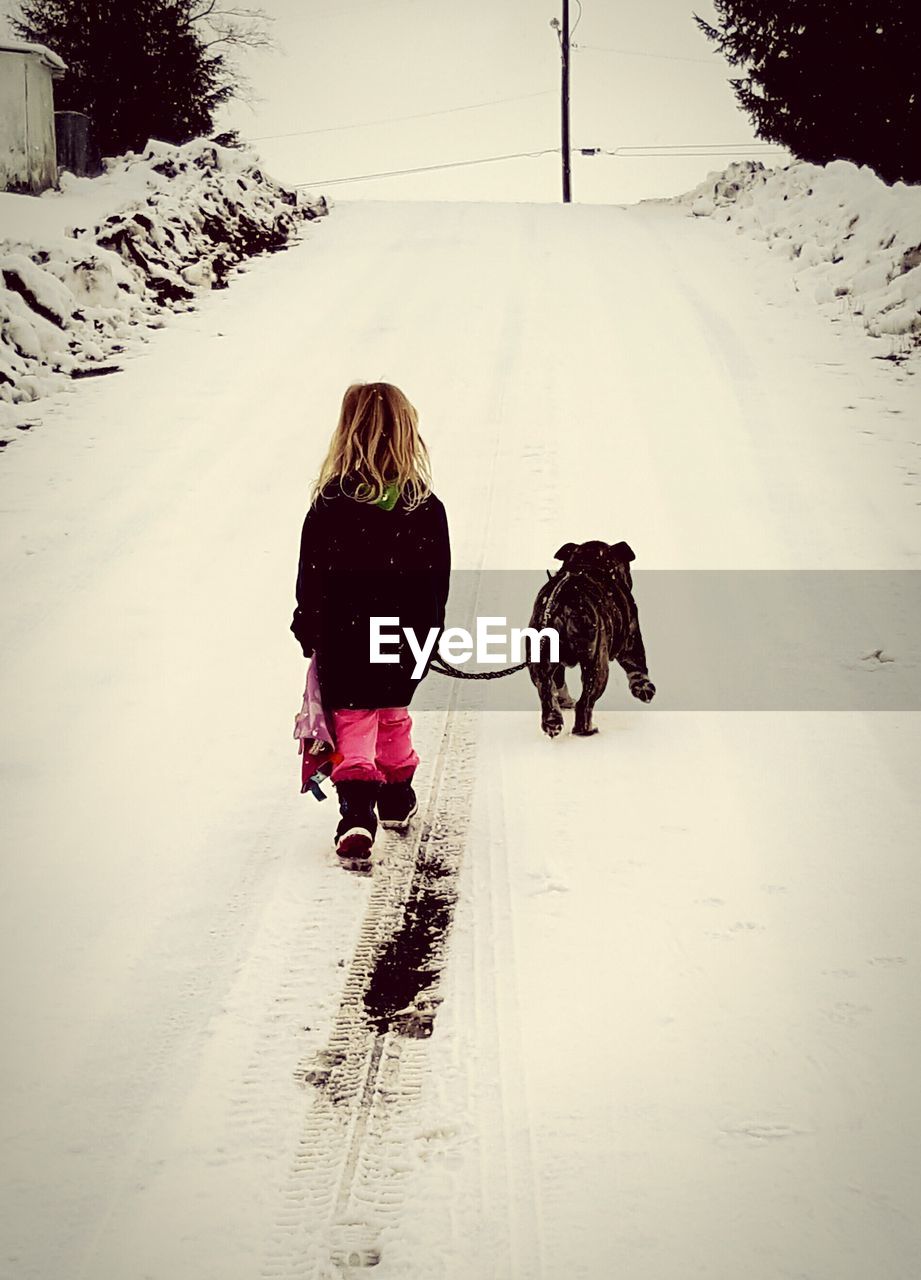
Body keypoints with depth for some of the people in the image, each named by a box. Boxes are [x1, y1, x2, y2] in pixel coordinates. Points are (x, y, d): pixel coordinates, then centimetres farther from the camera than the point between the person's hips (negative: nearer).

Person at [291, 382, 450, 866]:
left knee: (354, 724, 2)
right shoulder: (427, 508, -6)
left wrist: (309, 634, 6)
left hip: (345, 643, -3)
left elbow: (311, 580, -8)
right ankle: (397, 798, 38)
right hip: (405, 643, 3)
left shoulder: (331, 506, -13)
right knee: (393, 715, 23)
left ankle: (357, 812, -17)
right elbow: (438, 583, 1)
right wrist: (424, 633, 14)